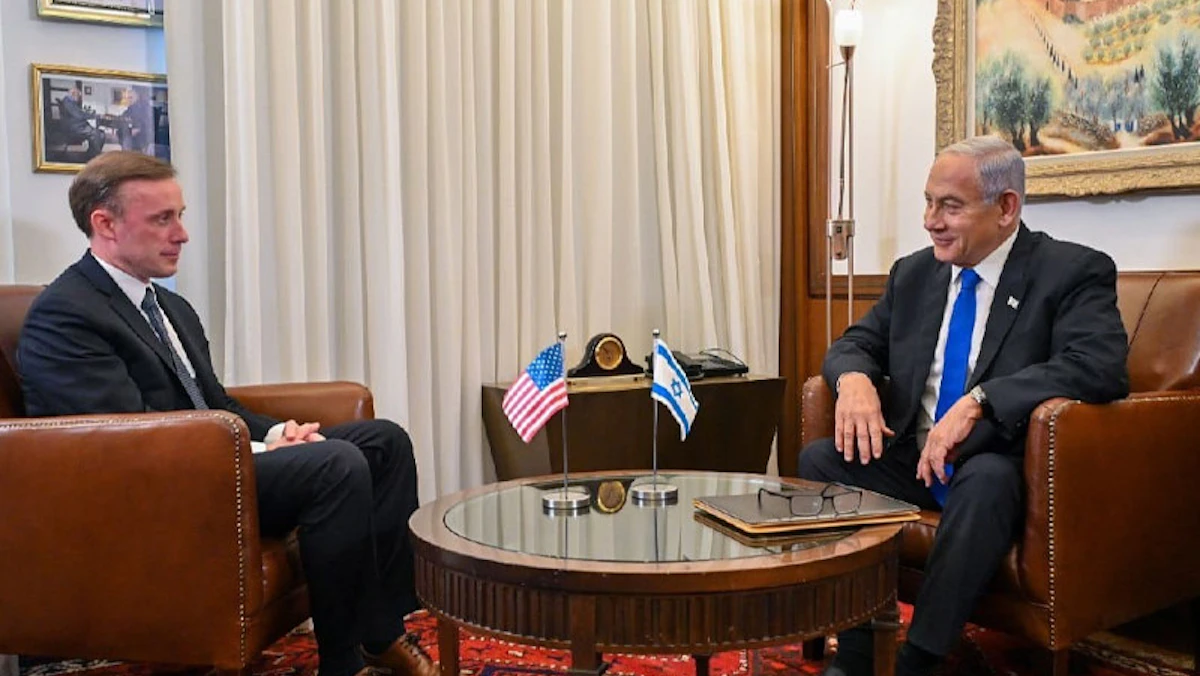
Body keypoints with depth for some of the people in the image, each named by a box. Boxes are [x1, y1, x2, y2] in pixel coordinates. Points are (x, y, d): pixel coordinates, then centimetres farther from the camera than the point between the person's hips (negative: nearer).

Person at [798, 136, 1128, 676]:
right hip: (910, 459, 6)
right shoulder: (913, 273, 11)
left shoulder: (1073, 273, -6)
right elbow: (856, 343, 13)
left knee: (985, 479, -37)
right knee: (818, 458, -17)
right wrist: (854, 378, -13)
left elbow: (1100, 366, -22)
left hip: (997, 469, -5)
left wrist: (978, 400, -33)